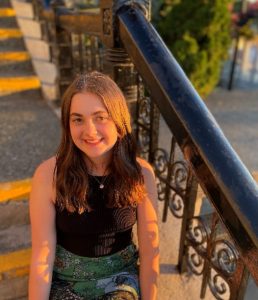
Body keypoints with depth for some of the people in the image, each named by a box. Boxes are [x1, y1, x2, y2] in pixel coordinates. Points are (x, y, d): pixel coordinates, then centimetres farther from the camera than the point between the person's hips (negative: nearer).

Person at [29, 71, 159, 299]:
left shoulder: (141, 173, -17)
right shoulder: (49, 174, -20)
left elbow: (149, 253, -8)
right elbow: (42, 258, -14)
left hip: (120, 275, 1)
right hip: (65, 278, -1)